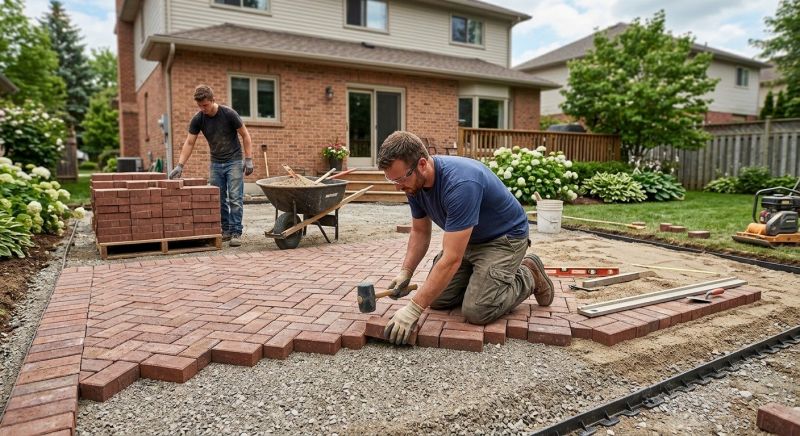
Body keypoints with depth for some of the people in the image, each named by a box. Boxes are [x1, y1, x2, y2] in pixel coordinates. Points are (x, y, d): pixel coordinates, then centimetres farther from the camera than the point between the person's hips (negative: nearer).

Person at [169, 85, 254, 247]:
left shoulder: (228, 114, -17)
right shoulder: (197, 119, -7)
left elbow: (245, 135, -9)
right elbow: (189, 143, -4)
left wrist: (249, 160, -14)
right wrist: (180, 166, -13)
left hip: (233, 161, -4)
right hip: (216, 163, 4)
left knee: (235, 199, -9)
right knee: (219, 200, 5)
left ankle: (236, 233, -6)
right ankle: (226, 230, 15)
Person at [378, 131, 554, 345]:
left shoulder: (460, 183, -38)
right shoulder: (415, 183, -12)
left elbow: (452, 259, -39)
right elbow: (420, 231, 3)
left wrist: (414, 309, -37)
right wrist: (405, 273, -11)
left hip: (504, 237, -7)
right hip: (466, 239, 7)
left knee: (476, 311, -19)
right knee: (437, 299, -2)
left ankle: (528, 276, 7)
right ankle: (482, 275, 21)